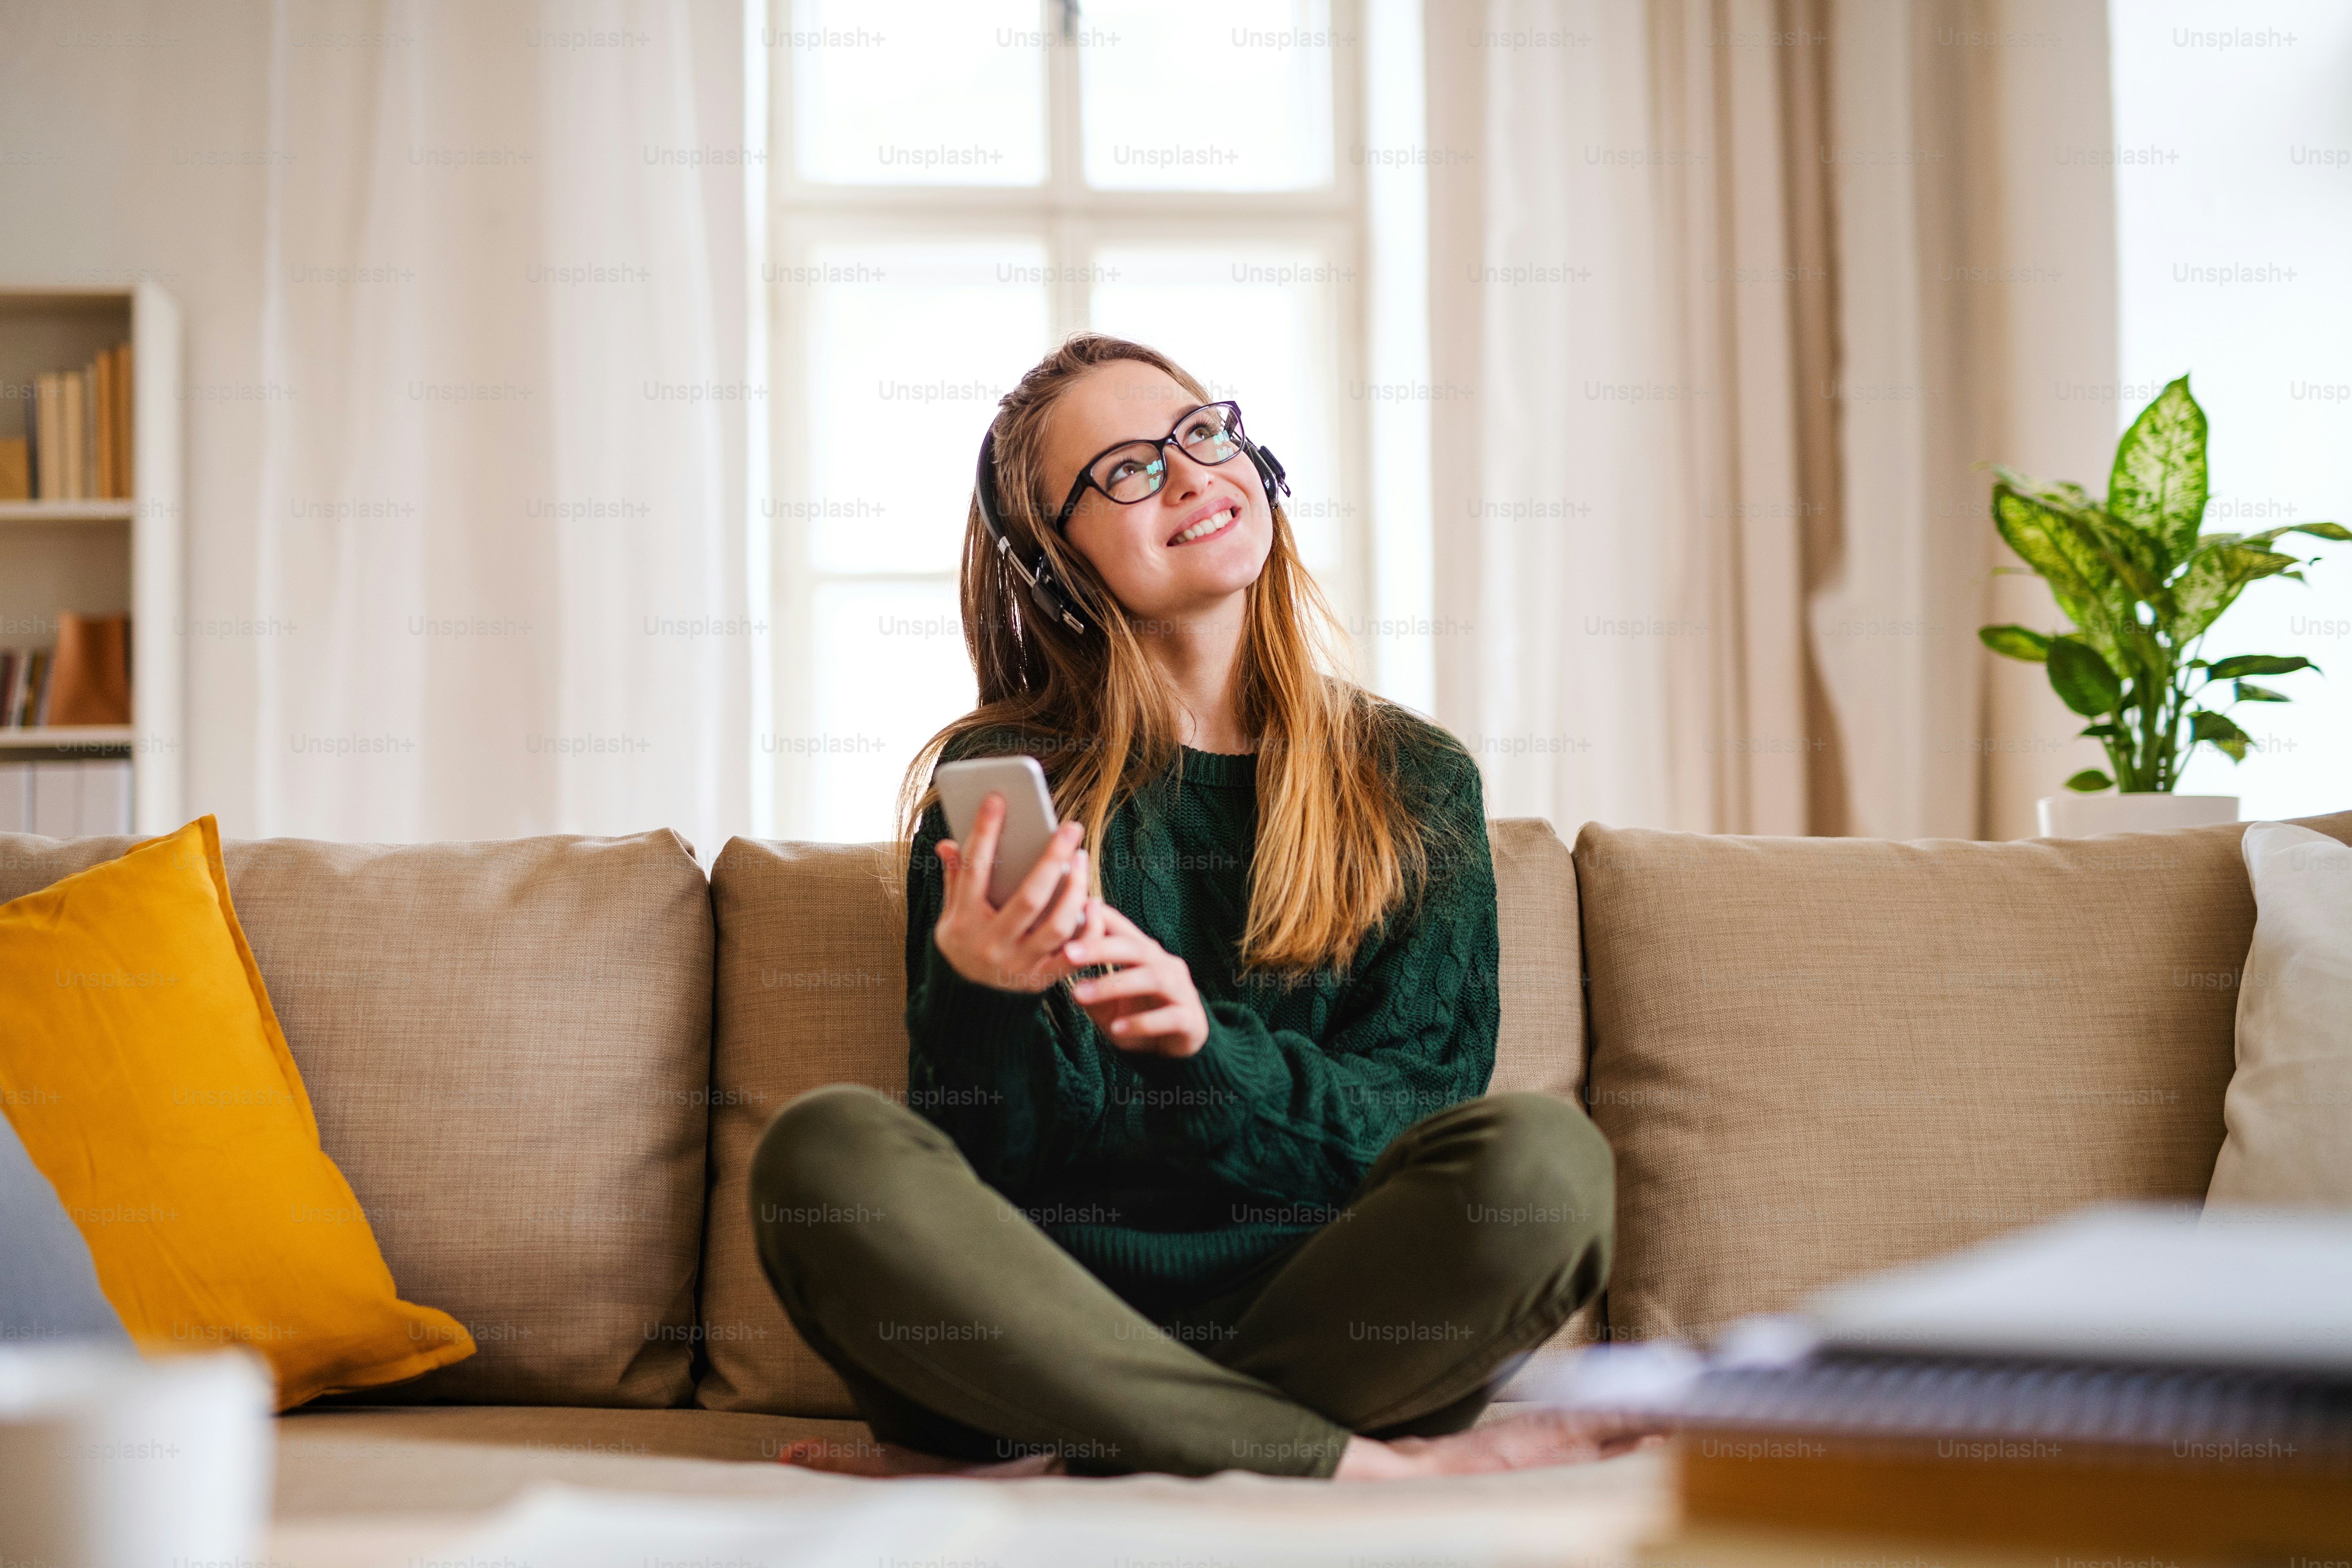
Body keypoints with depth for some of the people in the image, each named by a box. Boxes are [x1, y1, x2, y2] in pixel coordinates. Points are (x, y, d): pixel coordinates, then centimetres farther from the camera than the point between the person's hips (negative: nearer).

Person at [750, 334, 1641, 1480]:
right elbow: (983, 1155, 2)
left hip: (1324, 1325, 1)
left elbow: (1419, 1109, 3)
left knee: (1540, 1154, -28)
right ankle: (1372, 1469, -27)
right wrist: (981, 992, -20)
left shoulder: (1414, 783, 12)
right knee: (825, 1151, -29)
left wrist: (1203, 1045, -16)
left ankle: (1040, 1473, -22)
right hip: (1050, 1330, 0)